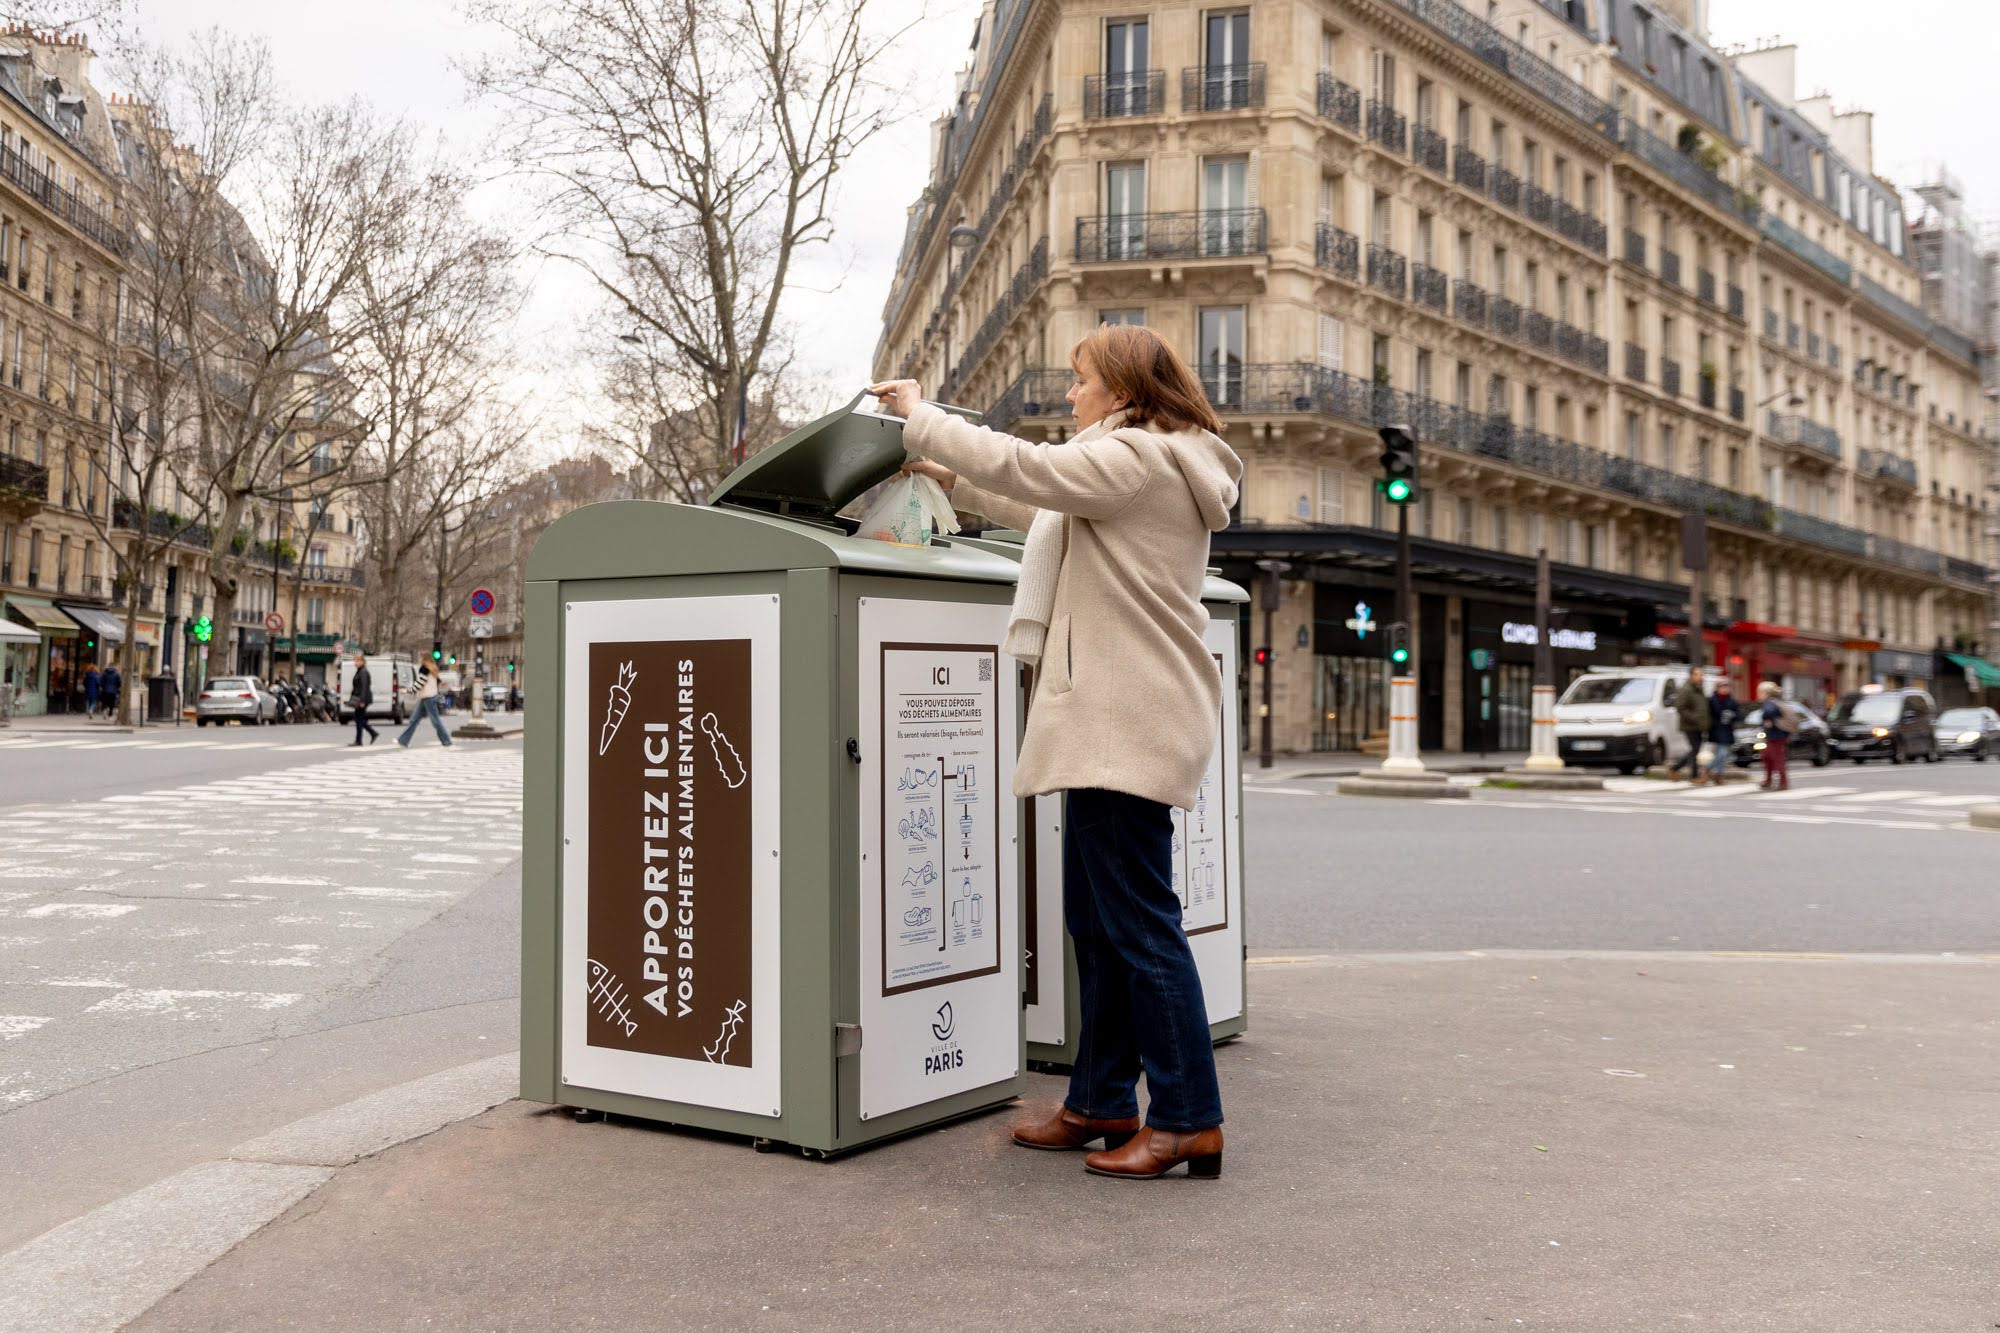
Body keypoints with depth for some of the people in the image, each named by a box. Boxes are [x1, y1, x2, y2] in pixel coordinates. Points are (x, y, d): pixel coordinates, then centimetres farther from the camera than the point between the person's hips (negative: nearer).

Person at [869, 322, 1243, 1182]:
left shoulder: (1138, 457, -10)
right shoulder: (1148, 467, 22)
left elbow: (1023, 467, -16)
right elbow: (1045, 512, 32)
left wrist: (920, 416, -3)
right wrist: (953, 479, 30)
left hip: (1128, 724, -11)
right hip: (1113, 723, 11)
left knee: (1138, 918, -8)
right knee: (1096, 919, 13)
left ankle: (1187, 1120, -3)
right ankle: (1102, 1102, 21)